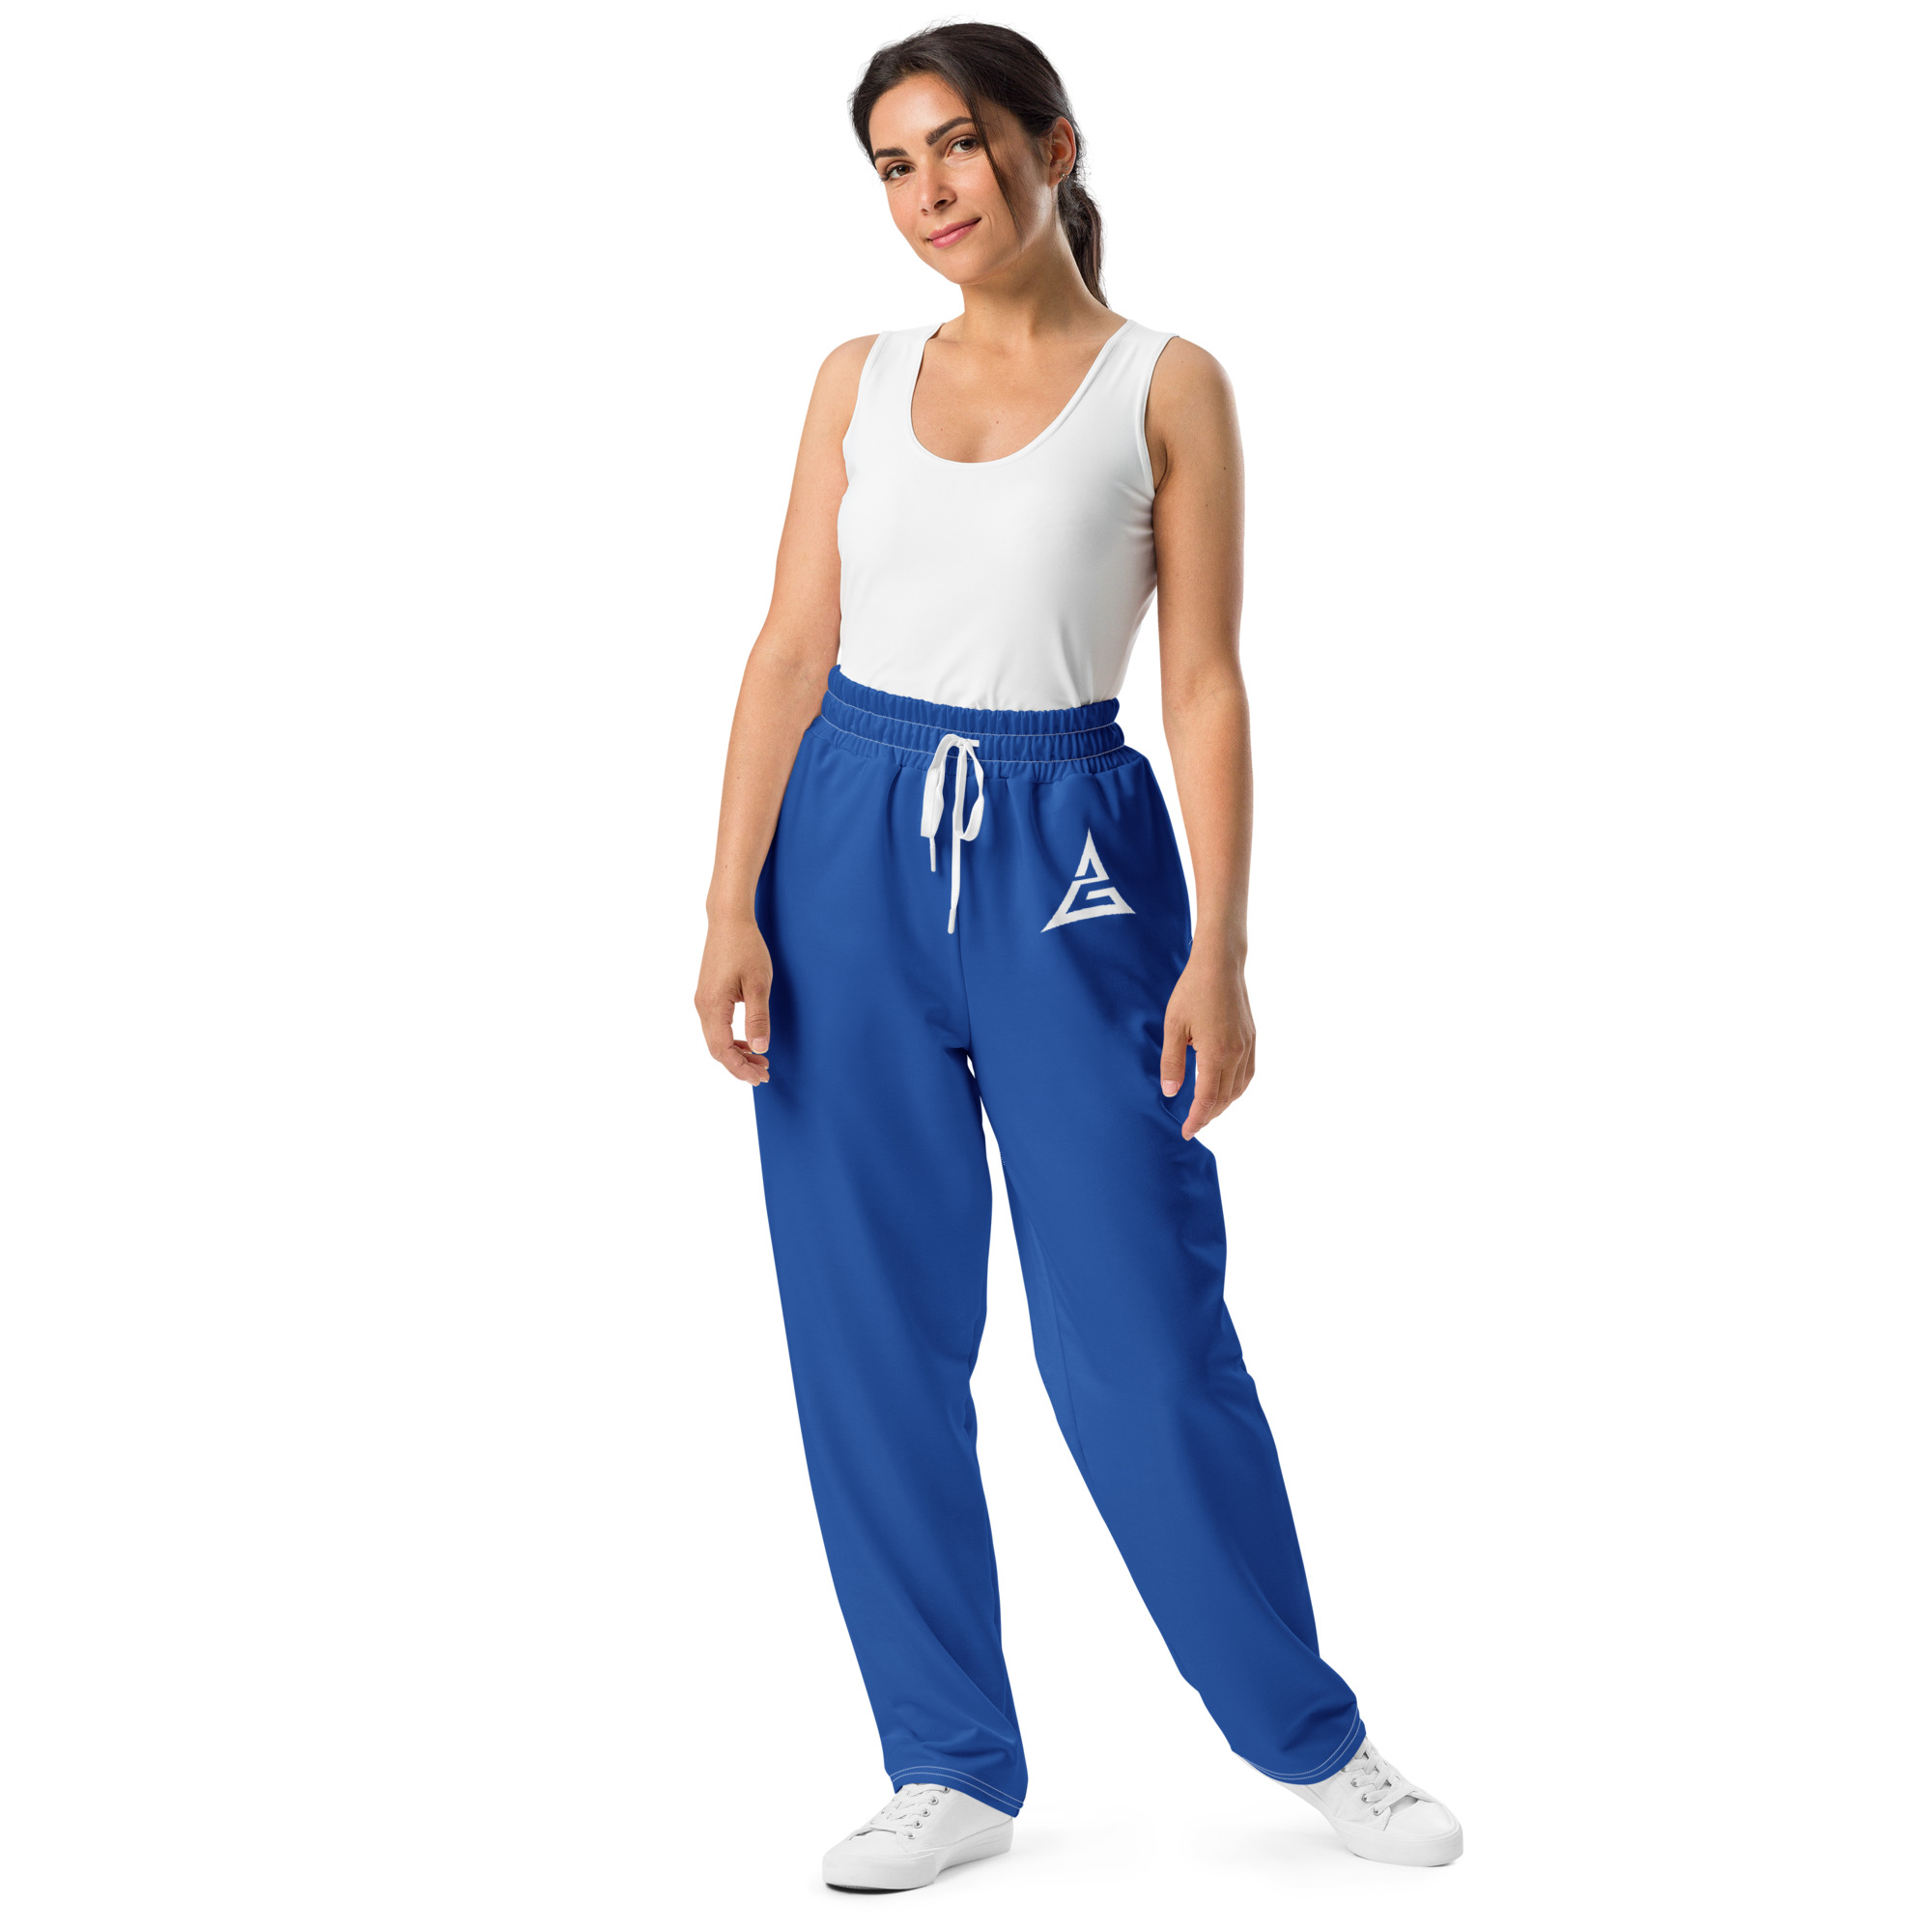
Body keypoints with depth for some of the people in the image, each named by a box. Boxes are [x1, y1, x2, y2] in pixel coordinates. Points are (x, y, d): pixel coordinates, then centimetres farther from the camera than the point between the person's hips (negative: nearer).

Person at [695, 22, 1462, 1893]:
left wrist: (1219, 953, -9)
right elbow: (791, 649, 6)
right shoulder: (861, 380, 10)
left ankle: (1310, 1735, 20)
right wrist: (732, 905, -4)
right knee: (872, 1333, 4)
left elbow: (1205, 685, -2)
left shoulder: (1165, 384, 1)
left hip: (1068, 858, -3)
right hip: (853, 848, 3)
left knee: (1140, 1333, -2)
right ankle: (951, 1762, 19)